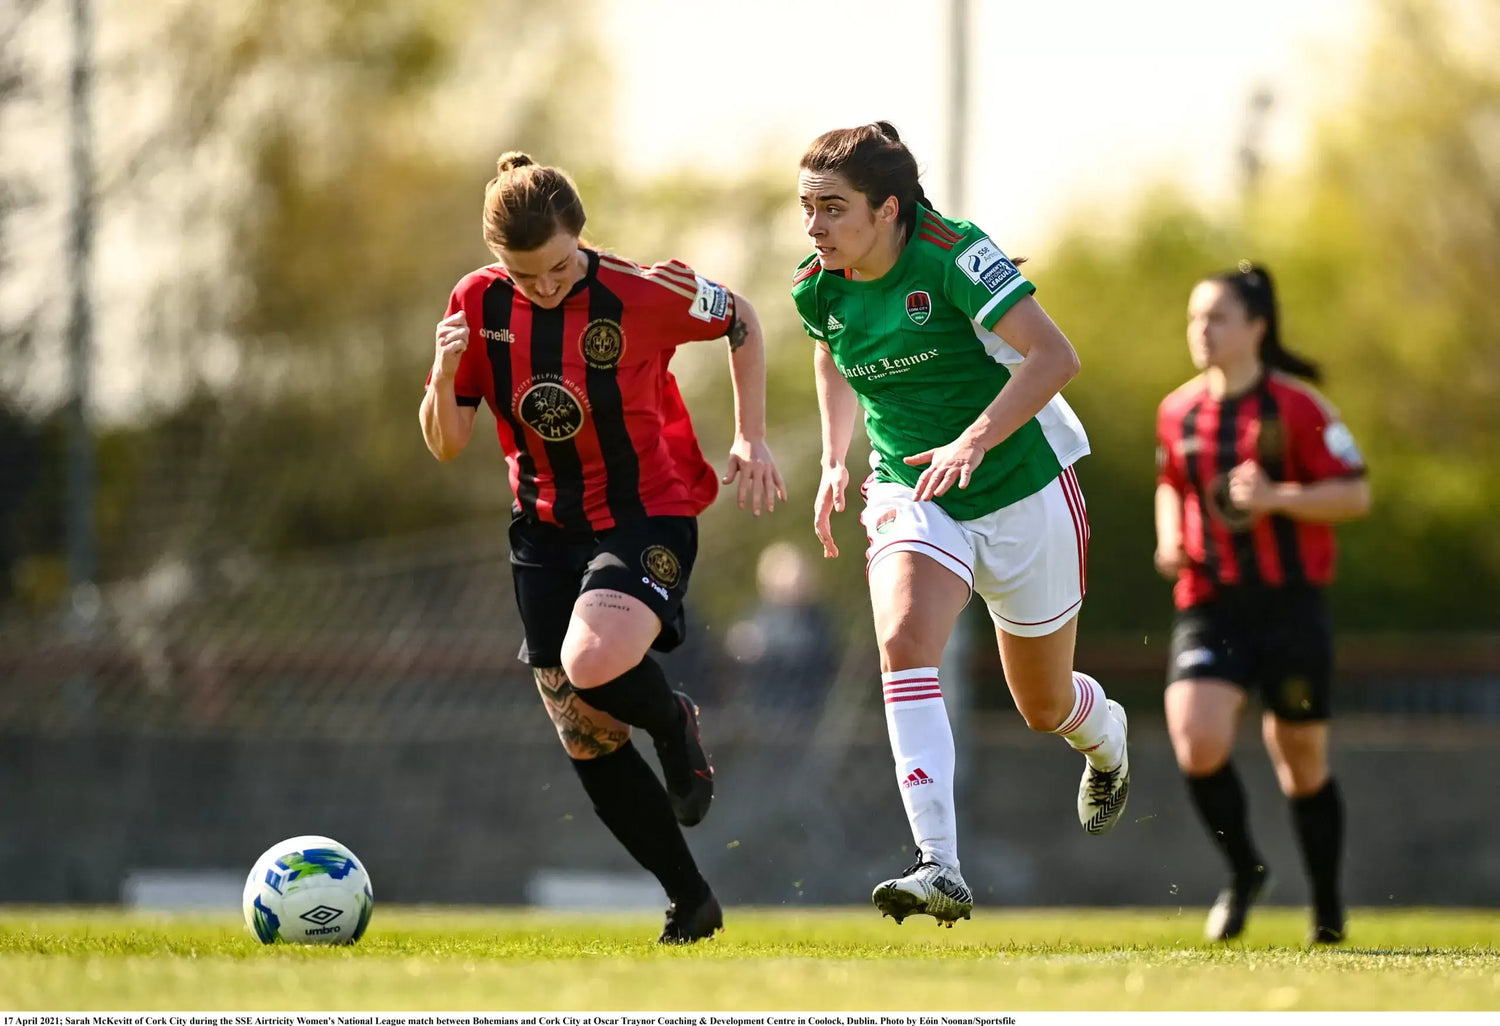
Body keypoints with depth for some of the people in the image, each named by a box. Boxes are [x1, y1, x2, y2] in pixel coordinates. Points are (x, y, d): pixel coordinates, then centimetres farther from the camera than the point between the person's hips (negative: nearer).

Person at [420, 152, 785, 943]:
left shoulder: (640, 293, -17)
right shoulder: (479, 306, -7)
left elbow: (740, 321, 3)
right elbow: (445, 444, -1)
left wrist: (751, 437, -3)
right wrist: (443, 373, -21)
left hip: (648, 514, -5)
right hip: (546, 529, 5)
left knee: (591, 664, -33)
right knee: (587, 744, 3)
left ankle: (673, 723, 3)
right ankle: (690, 901, 19)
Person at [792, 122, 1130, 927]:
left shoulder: (951, 256, -23)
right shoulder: (819, 287, -5)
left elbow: (1054, 355, -28)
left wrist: (974, 440, -38)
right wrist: (834, 459, 9)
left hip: (1021, 490, -3)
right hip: (912, 495, 3)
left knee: (1045, 706, 12)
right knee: (904, 642, -28)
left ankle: (1107, 740, 53)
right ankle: (939, 868, -35)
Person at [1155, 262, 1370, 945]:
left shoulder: (1297, 406, -6)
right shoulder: (1177, 413, 8)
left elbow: (1355, 494, -8)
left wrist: (1277, 498, -21)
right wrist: (1170, 539, 6)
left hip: (1290, 604, -3)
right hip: (1209, 605, 3)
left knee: (1303, 762, 8)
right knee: (1197, 744, -19)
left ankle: (1327, 912, 28)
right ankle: (1243, 870, 6)